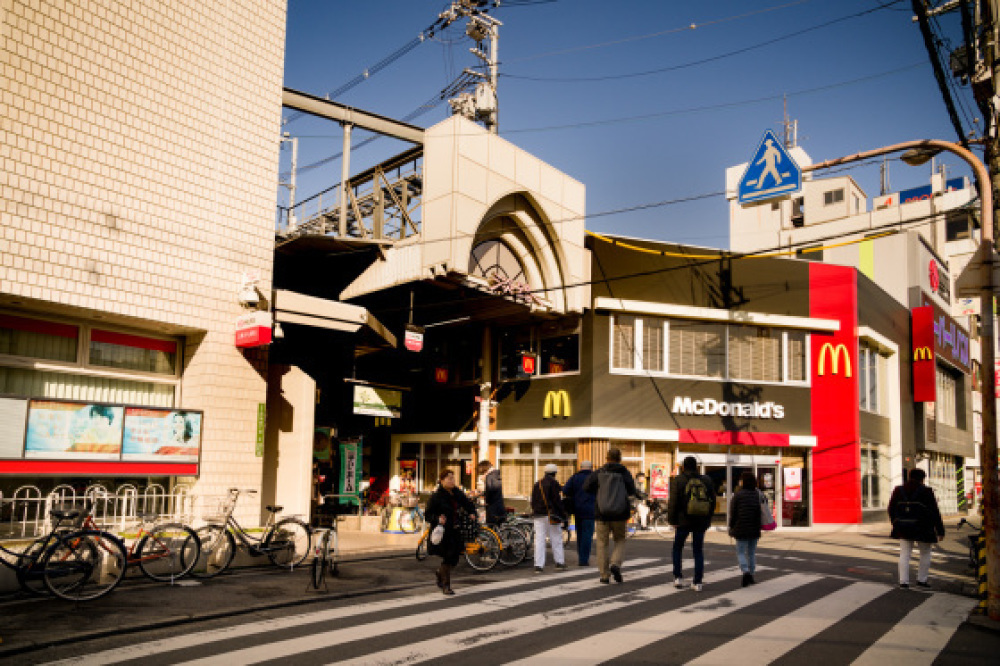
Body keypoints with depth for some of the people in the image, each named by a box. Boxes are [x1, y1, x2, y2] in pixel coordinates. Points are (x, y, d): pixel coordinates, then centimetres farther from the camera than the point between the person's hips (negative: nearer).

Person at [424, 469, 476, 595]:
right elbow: (427, 514, -11)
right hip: (442, 532, -6)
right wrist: (437, 519, -28)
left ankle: (440, 572, 39)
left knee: (455, 558, 10)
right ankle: (446, 586, 12)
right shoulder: (436, 496, -12)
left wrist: (472, 512, -2)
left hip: (455, 531, 6)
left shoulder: (457, 493, 5)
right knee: (448, 559, -5)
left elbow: (467, 503, 18)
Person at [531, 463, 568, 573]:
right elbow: (557, 501, -11)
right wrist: (564, 516, -7)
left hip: (538, 516, 5)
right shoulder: (553, 483, -6)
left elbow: (533, 501, 15)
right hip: (551, 515, -5)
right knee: (556, 539, 8)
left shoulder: (537, 484, 13)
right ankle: (559, 563, 12)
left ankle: (538, 565, -2)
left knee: (539, 540, 2)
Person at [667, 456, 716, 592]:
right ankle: (698, 583, 6)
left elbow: (673, 502, -10)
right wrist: (707, 519, 15)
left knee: (677, 548, 16)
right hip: (701, 522, 2)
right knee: (698, 551, 10)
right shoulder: (706, 481, 4)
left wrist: (672, 519, -3)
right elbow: (713, 501, 8)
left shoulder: (679, 480, -6)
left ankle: (678, 577, 8)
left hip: (684, 521, -2)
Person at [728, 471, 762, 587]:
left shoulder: (737, 495, -10)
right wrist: (759, 527, 12)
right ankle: (751, 575, 18)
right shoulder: (758, 494, 2)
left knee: (741, 552, 3)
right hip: (755, 529, 4)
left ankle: (746, 572, -18)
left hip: (741, 529, -4)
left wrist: (731, 527, 4)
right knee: (752, 552, 15)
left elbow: (733, 513, -7)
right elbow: (761, 512, 5)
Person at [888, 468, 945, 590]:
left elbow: (891, 510, 10)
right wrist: (940, 530, 1)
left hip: (903, 529, 3)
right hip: (922, 528, -3)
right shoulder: (926, 492, -8)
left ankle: (903, 582, 3)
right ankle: (921, 580, 17)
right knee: (925, 554, 15)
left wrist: (896, 524, 22)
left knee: (904, 554, 7)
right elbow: (935, 512, -6)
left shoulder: (898, 490, 4)